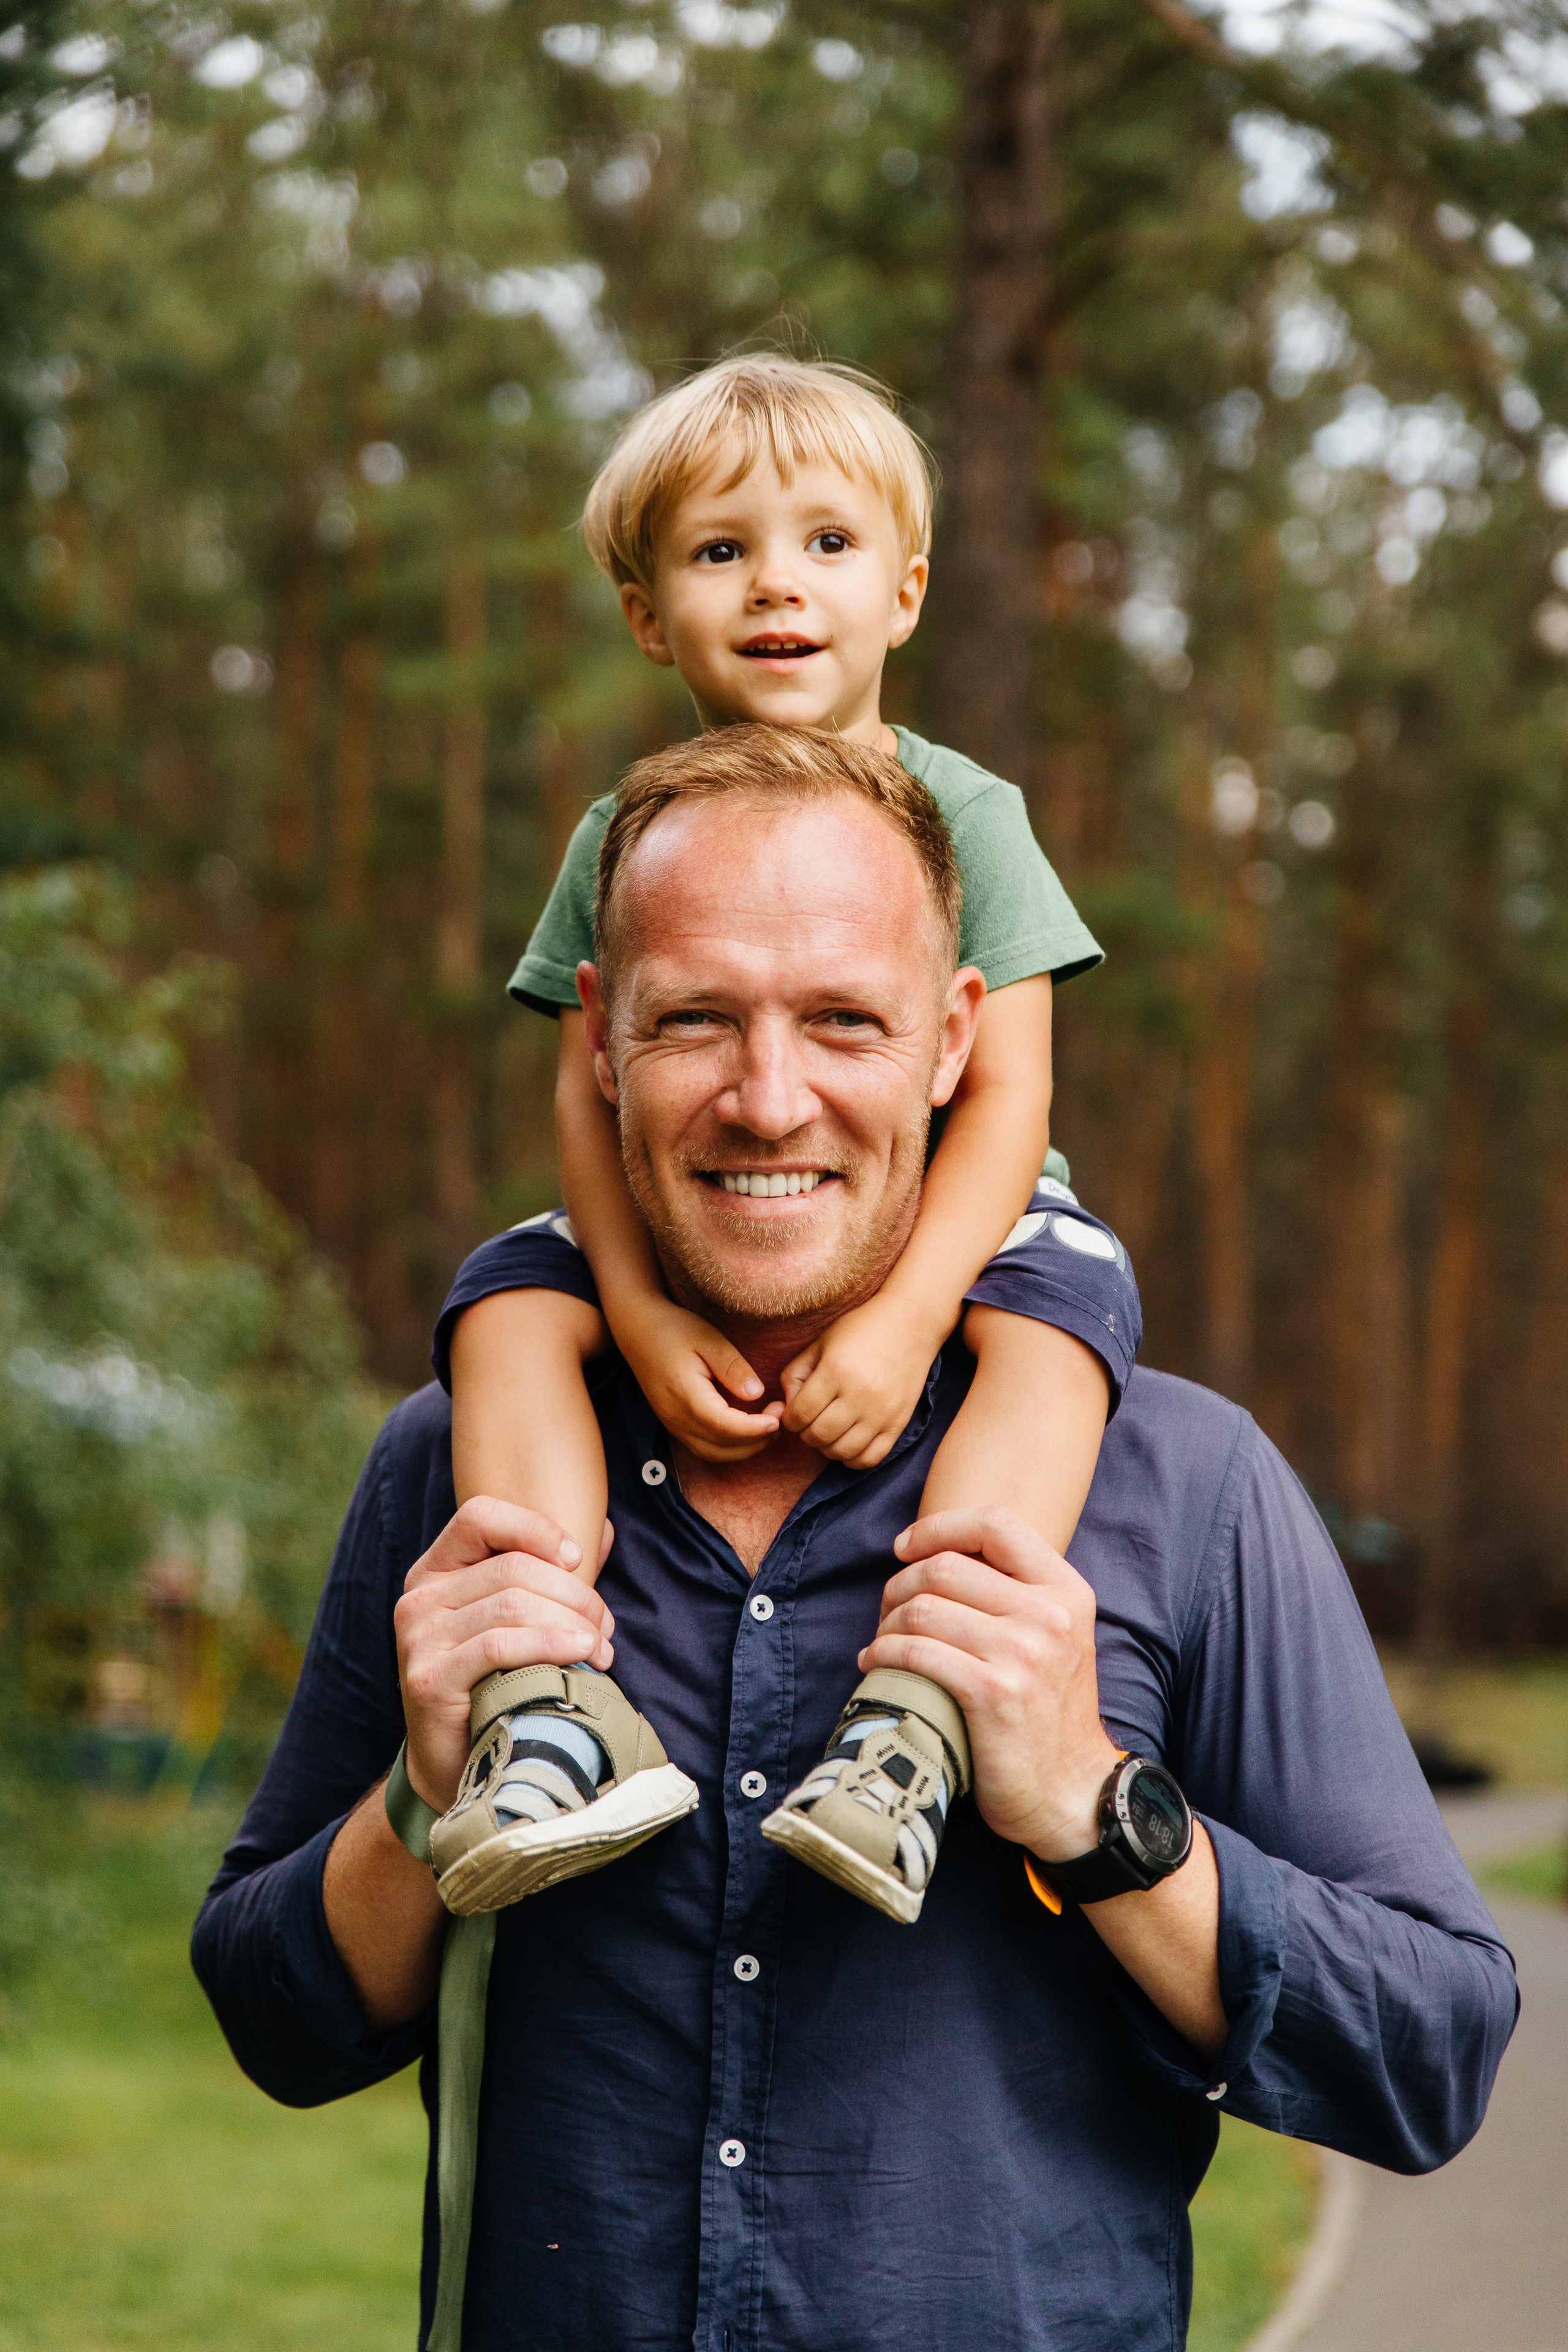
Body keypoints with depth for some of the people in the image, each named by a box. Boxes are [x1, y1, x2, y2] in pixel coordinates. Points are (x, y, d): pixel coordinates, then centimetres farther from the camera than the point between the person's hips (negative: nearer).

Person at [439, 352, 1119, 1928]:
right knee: (508, 1304, -22)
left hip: (935, 1235, -2)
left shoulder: (963, 814, -6)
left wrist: (904, 1316, -27)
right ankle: (552, 1697, -33)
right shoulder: (626, 840, 2)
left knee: (1064, 1301, -32)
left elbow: (1006, 1097, -13)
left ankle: (919, 1703, -44)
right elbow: (589, 1098, -4)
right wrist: (645, 1314, -22)